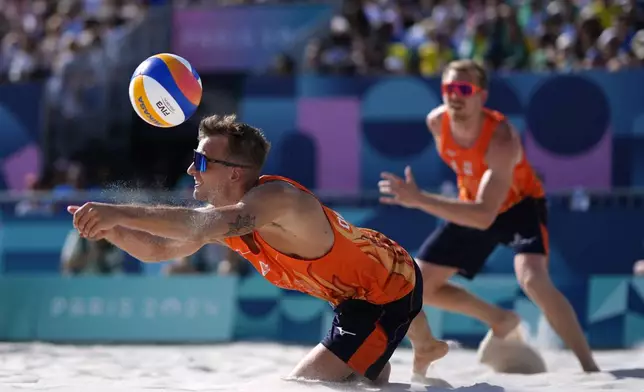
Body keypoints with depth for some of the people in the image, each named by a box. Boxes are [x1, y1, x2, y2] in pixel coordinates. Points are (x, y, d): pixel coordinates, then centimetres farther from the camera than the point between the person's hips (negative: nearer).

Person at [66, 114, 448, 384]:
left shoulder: (275, 199, -36)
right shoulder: (227, 213, -8)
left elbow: (201, 226, -53)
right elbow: (159, 249, -5)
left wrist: (119, 213, -59)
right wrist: (110, 230, -23)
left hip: (390, 292, -10)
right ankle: (426, 345, 74)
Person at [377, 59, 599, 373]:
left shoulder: (501, 139, -37)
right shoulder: (436, 122, -18)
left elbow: (484, 216, -45)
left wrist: (419, 200, -51)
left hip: (520, 205, -7)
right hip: (471, 206, 7)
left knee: (533, 280, -34)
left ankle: (589, 366, -23)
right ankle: (499, 320, 25)